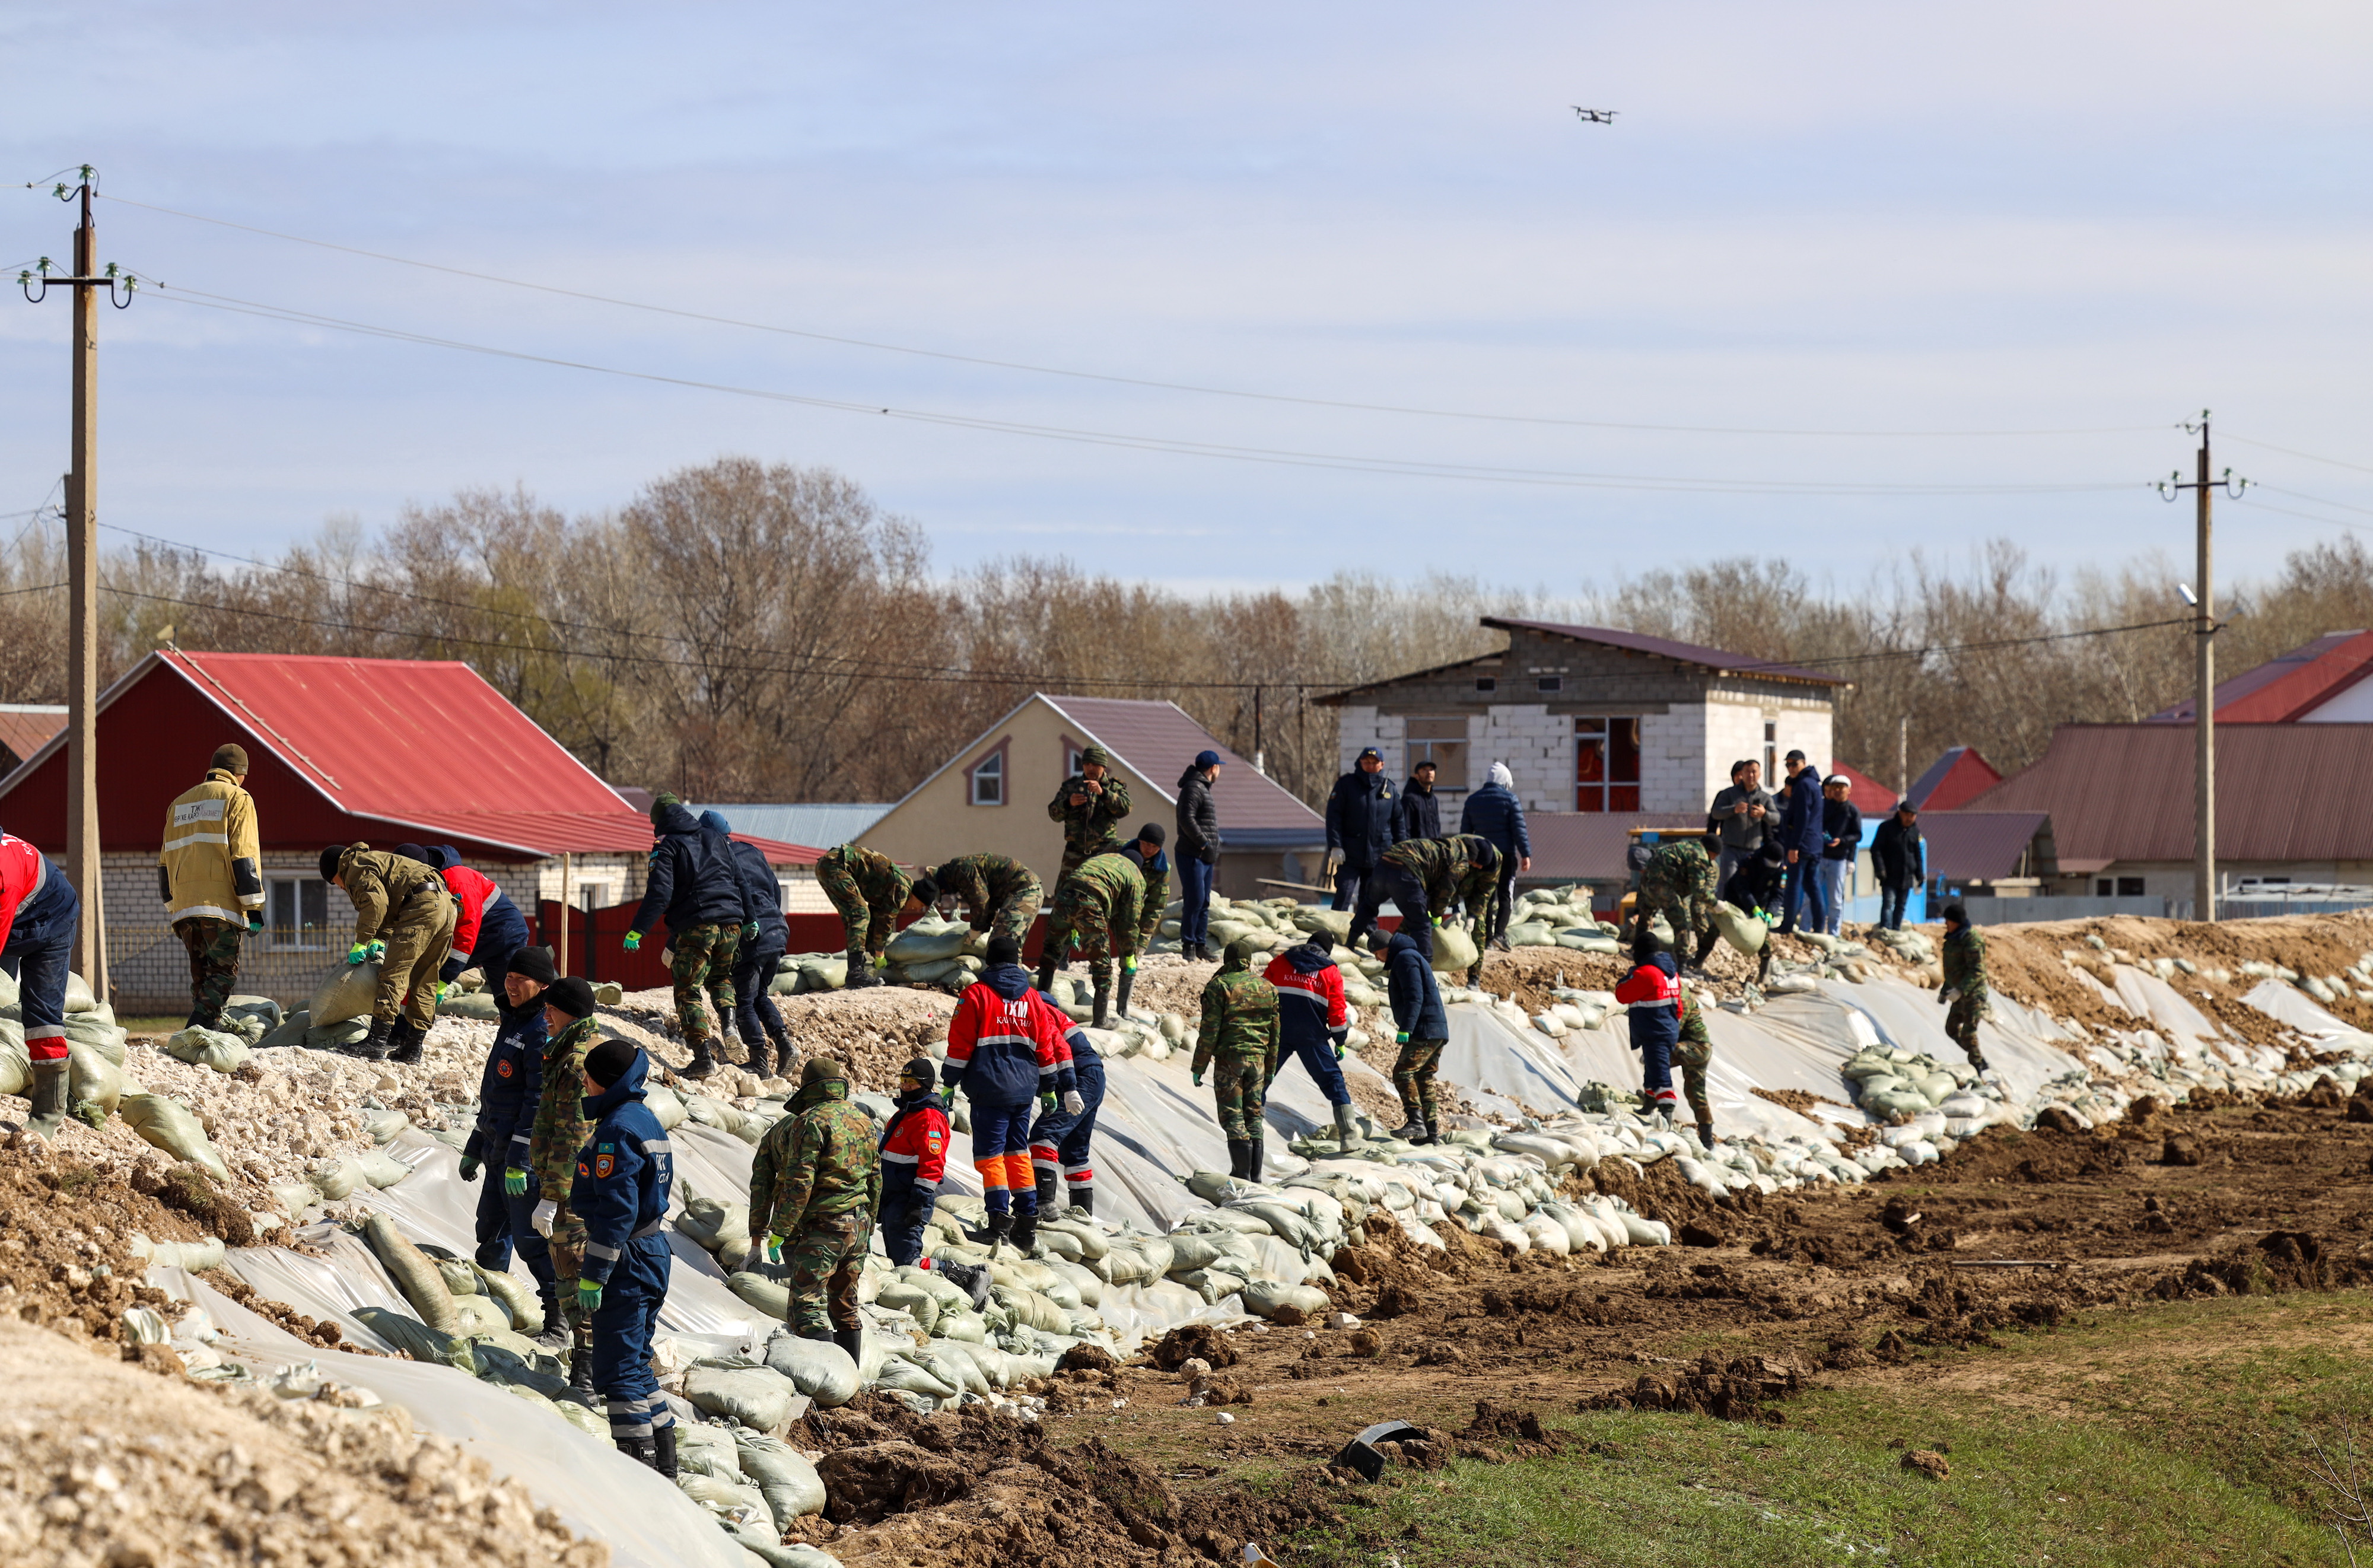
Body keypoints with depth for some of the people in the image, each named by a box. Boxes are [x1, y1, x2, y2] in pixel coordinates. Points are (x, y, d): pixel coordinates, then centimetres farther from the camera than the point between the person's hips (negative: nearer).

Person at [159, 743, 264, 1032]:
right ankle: (199, 1031, -23)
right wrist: (255, 908, -8)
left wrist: (172, 906, 26)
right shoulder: (237, 799, 2)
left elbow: (166, 860, 23)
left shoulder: (180, 803, 23)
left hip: (184, 907, 6)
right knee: (224, 972, -7)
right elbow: (244, 856, -7)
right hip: (220, 903, -6)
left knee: (201, 974, 13)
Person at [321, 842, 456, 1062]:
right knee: (424, 981, 13)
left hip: (422, 905, -10)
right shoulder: (377, 860, 36)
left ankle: (377, 1042, -18)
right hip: (447, 906, 10)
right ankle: (413, 1046, 15)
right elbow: (391, 908, 31)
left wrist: (361, 943, -10)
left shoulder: (357, 868, 4)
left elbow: (376, 902, -14)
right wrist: (380, 939, 16)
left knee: (394, 973, -12)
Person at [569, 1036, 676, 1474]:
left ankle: (638, 1465, -6)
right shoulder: (645, 1120, 14)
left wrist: (593, 1274, -21)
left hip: (626, 1260, -10)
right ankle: (663, 1461, 21)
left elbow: (616, 1211, -23)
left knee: (618, 1370, -6)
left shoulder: (617, 1130, -17)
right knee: (635, 1363, 18)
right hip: (653, 1254, 10)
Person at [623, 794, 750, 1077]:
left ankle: (704, 1054, -12)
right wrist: (750, 918, 23)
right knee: (721, 977, 28)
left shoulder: (667, 847, -1)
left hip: (695, 926, -6)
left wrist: (637, 930, -14)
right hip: (731, 925, 6)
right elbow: (741, 879, 17)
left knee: (688, 992, 1)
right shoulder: (718, 839, 16)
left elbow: (659, 893, -13)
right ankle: (729, 1021, 0)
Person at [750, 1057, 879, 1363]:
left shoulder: (810, 1123, -11)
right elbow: (875, 1180, 19)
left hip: (821, 1229, -8)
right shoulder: (864, 1122, 12)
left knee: (808, 1309, -11)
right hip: (857, 1227, 8)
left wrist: (779, 1232, -12)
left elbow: (799, 1183, -17)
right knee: (845, 1307, 18)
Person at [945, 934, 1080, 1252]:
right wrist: (1049, 1089, 22)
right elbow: (1046, 1047, 13)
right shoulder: (1033, 999, 10)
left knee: (989, 1153, -3)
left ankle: (1000, 1219, -16)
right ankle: (1027, 1223, 11)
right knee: (1018, 1152, 14)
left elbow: (960, 1045, -7)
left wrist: (950, 1083, 0)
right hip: (1024, 1091, 5)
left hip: (990, 1089, -5)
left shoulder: (976, 995, -4)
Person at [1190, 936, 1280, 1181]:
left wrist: (1199, 1067, -2)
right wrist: (1270, 1069, 23)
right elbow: (1274, 1034, 14)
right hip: (1257, 1060, 5)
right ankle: (1255, 1176, 12)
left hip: (1229, 1060, -5)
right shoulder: (1268, 988, 10)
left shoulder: (1219, 986, -6)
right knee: (1253, 1118, 11)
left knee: (1233, 1117, -1)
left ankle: (1242, 1173, -6)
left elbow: (1209, 1032, -9)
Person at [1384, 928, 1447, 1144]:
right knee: (1424, 1080, 11)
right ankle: (1433, 1131, 9)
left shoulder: (1405, 958, -7)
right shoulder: (1412, 957, 26)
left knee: (1403, 1073, -16)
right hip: (1437, 1032, 11)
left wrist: (1405, 1029, -24)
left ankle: (1416, 1122, -24)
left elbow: (1414, 997, -19)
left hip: (1425, 1031, -11)